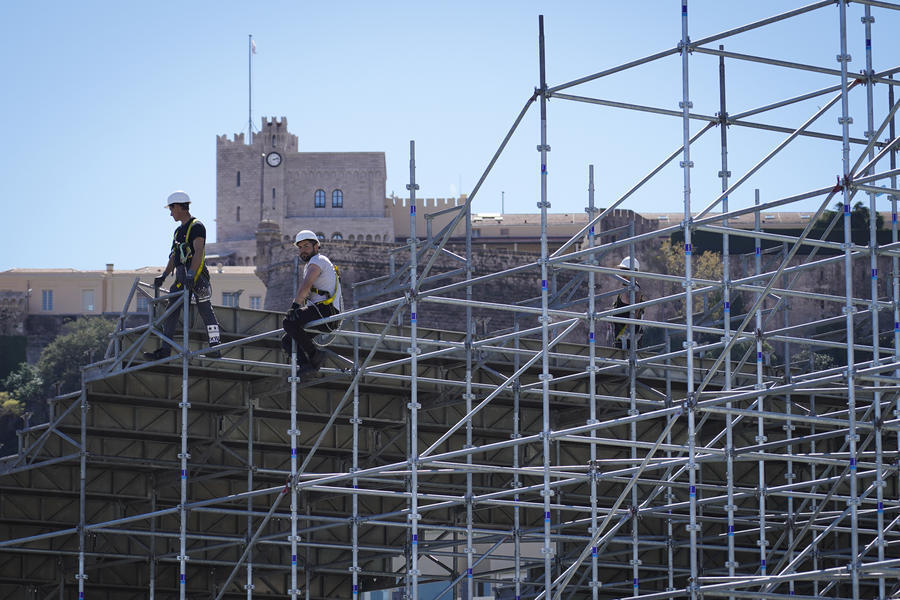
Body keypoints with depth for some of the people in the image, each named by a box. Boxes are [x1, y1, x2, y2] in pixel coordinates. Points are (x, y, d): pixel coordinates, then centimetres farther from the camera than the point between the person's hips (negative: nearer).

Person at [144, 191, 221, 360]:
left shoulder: (196, 226, -7)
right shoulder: (179, 230, 21)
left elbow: (198, 252, -19)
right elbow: (174, 257, 25)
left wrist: (190, 274, -29)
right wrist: (163, 276, 18)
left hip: (197, 277, -9)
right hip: (182, 279, 9)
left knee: (205, 310, -7)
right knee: (171, 311, 2)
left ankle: (215, 346, -4)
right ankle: (165, 349, 0)